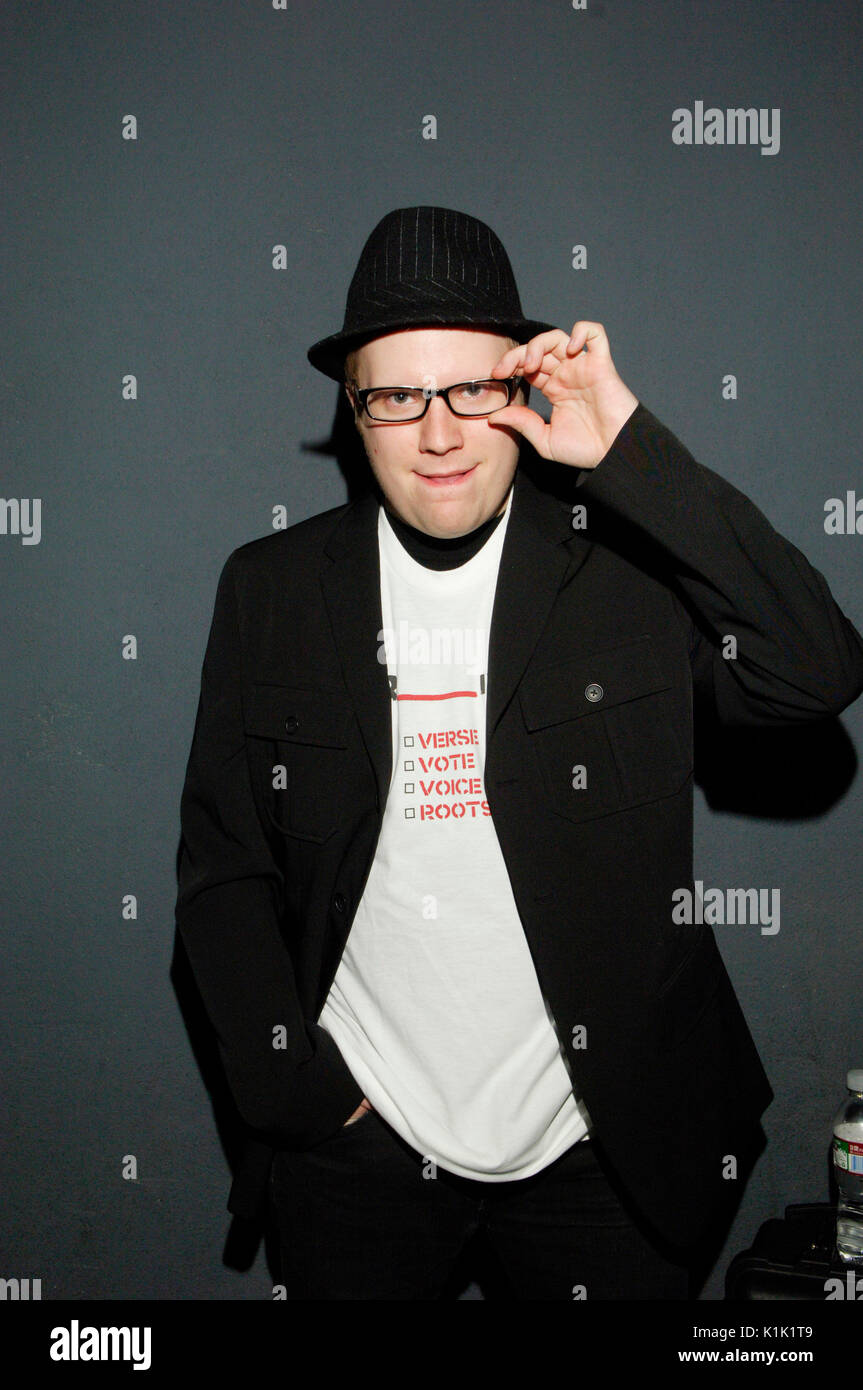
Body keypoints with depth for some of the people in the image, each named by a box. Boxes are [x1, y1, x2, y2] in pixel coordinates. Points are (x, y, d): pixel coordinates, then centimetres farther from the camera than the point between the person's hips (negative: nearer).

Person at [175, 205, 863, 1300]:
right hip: (358, 1137, 1)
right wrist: (298, 1086, -5)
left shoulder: (626, 561, -7)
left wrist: (630, 451, -24)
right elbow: (222, 867, 1)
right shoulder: (272, 588, -3)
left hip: (602, 1149, 0)